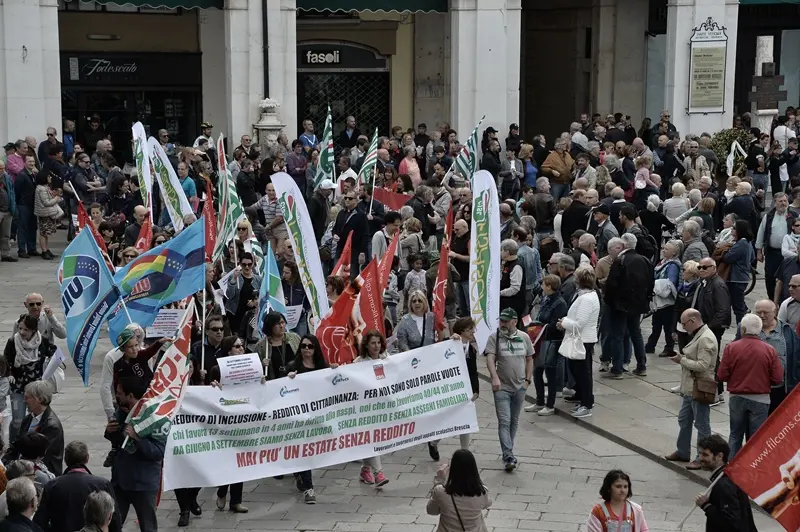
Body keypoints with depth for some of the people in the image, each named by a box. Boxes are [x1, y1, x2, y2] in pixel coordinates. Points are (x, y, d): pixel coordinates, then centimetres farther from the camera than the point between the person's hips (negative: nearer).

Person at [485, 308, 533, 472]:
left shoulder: (524, 337, 4)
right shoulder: (494, 337, -7)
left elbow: (529, 359, 12)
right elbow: (490, 359, -16)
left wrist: (528, 380, 5)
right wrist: (494, 377, -31)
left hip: (519, 387, 4)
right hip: (502, 387, -4)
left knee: (514, 421, 14)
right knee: (504, 422, -10)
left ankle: (508, 452, 27)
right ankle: (509, 457, -14)